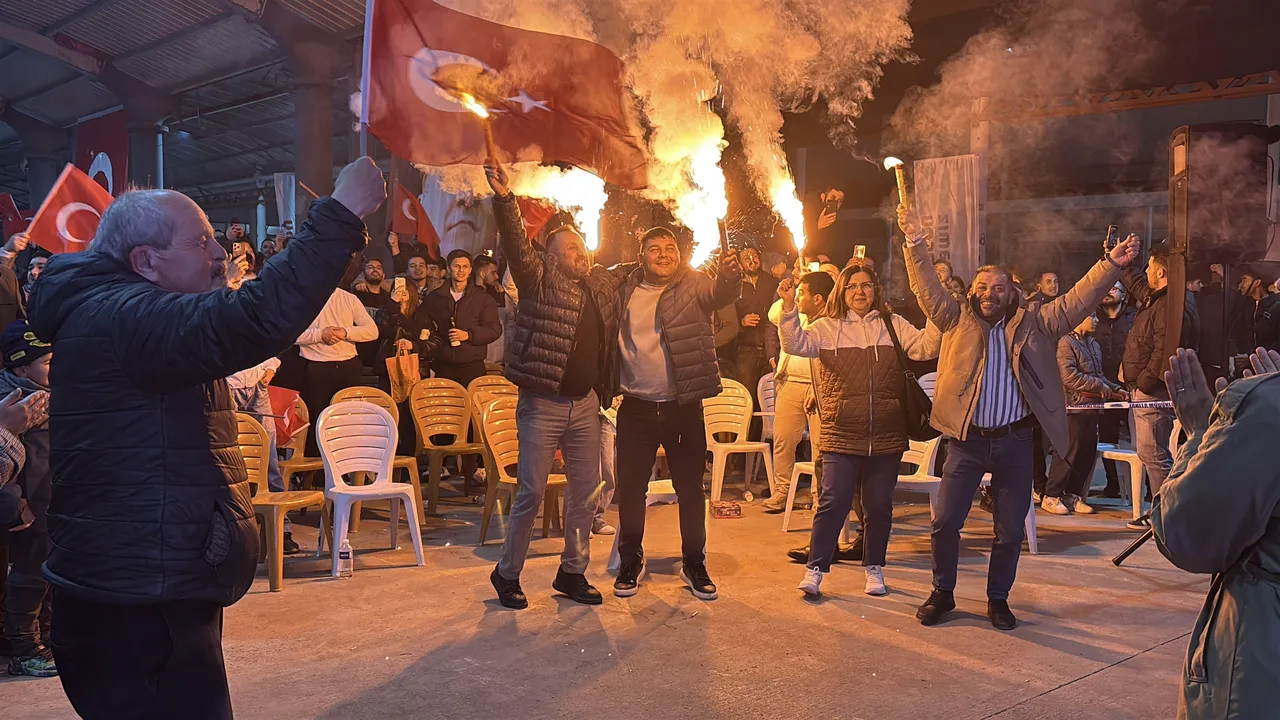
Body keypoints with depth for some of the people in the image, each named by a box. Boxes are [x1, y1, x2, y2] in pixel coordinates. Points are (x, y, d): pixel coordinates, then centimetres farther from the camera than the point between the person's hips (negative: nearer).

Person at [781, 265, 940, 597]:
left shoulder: (893, 325, 9)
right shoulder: (827, 327, 4)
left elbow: (925, 347, -2)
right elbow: (796, 344, -11)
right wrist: (789, 308, -25)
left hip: (887, 436, 2)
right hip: (841, 435, -2)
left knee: (879, 504, 10)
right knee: (834, 501, -5)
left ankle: (874, 568, 25)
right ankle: (815, 569, 6)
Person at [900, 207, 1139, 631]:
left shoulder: (1034, 324, 7)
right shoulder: (958, 321, 7)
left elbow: (1077, 302, 2)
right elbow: (927, 289, 2)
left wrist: (1113, 265, -7)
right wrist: (915, 242, -6)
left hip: (1015, 441, 1)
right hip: (967, 440, -1)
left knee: (1010, 529, 9)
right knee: (945, 521, -1)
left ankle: (998, 599, 25)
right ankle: (942, 593, 17)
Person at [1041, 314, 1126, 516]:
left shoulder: (1094, 345, 19)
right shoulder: (1066, 343, -9)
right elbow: (1069, 377, -18)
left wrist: (1115, 390, 11)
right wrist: (1099, 385, -13)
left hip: (1091, 407, 8)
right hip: (1073, 407, -8)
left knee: (1087, 454, 8)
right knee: (1067, 454, -5)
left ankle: (1073, 495, 17)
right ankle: (1051, 497, 4)